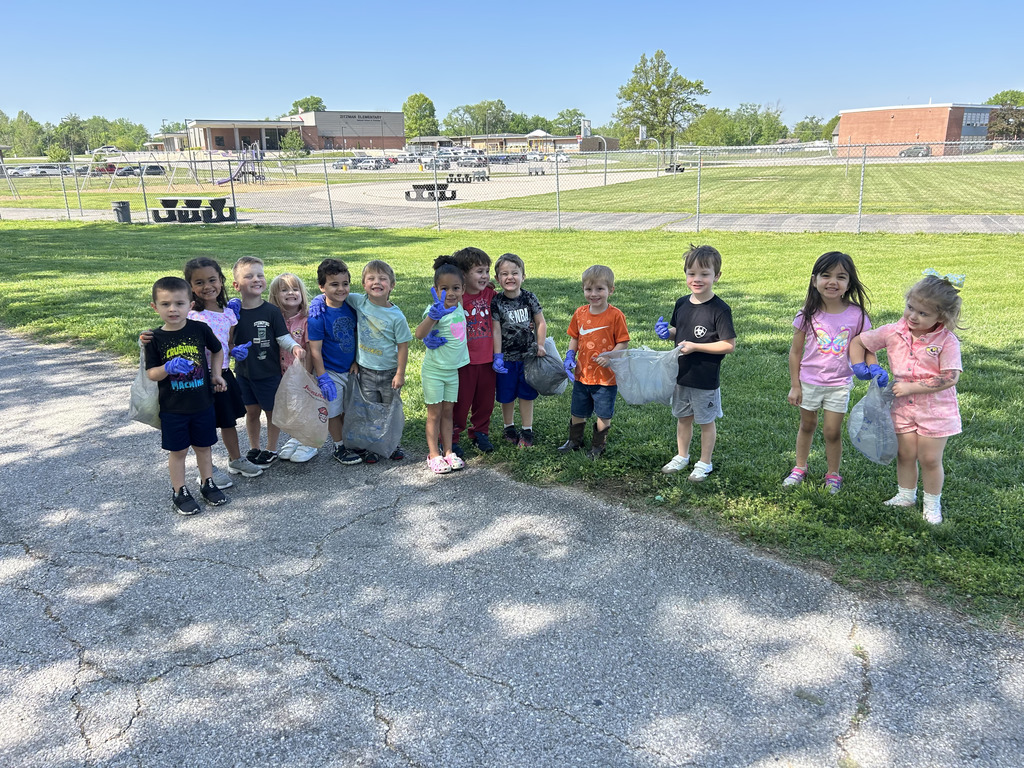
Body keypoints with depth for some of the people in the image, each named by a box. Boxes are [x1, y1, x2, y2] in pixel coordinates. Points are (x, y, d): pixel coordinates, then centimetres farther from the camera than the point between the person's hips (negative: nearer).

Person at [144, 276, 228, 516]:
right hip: (172, 407, -1)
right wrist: (168, 368, -25)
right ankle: (179, 492, 25)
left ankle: (207, 484, 33)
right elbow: (151, 374, -6)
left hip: (203, 403, 1)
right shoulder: (155, 339, -9)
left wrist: (216, 375, 2)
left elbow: (217, 350, 11)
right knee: (177, 451, 10)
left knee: (203, 446, 15)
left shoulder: (200, 329, -7)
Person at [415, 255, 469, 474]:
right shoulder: (435, 310, -22)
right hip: (434, 370, -5)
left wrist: (434, 337, -7)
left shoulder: (459, 307, -2)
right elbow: (419, 334, -39)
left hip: (453, 369, 6)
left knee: (447, 412, 14)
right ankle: (433, 454, 15)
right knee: (434, 413, 5)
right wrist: (433, 315, -58)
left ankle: (448, 451, 23)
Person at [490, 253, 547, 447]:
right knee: (506, 395, 11)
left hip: (528, 355, 1)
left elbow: (541, 323, 3)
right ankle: (509, 428, 31)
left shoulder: (529, 298, -6)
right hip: (506, 357, -1)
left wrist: (540, 345, -1)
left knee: (526, 394, 9)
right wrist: (497, 356, -13)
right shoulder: (496, 302, -10)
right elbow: (496, 330, -10)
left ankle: (527, 431, 22)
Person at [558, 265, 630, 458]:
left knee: (603, 414, 9)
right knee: (577, 412, 19)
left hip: (606, 377, -4)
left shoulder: (615, 315, -13)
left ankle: (598, 446, 28)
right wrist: (569, 357, -4)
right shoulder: (580, 313, 1)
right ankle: (574, 441, 40)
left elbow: (623, 342, -11)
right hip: (582, 375, 5)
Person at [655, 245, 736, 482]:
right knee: (683, 417, 21)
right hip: (681, 374, 6)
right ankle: (682, 456, 40)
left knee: (706, 421, 12)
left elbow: (729, 345, -18)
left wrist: (695, 346, -23)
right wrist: (668, 332, -7)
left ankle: (704, 464, 28)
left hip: (706, 379, -6)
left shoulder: (720, 309, -18)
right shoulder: (682, 303, 1)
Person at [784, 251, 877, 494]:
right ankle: (800, 468, 35)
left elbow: (867, 350, -4)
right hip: (809, 381, 1)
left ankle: (833, 474, 26)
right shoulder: (808, 314, -10)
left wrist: (876, 373, -22)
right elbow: (795, 351, -4)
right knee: (807, 426, 17)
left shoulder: (857, 315, -10)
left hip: (839, 385, -1)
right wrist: (794, 385, -3)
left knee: (832, 432, 4)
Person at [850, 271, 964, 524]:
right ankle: (905, 496, 33)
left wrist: (910, 387, -22)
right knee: (905, 454, 12)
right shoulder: (894, 332, -7)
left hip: (936, 409, -3)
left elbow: (949, 378, -22)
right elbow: (858, 342, 5)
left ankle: (932, 504, 24)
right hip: (903, 406, 3)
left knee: (930, 459, 4)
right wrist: (860, 367, -6)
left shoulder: (947, 341, -17)